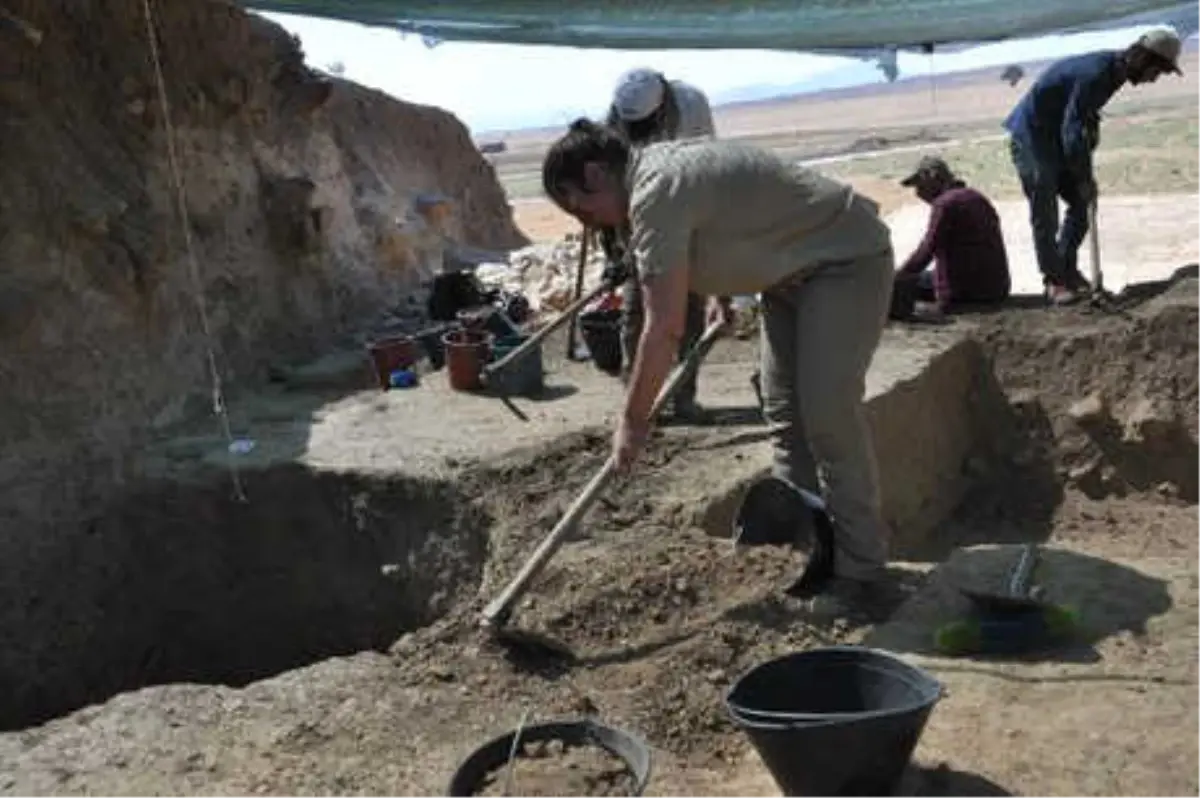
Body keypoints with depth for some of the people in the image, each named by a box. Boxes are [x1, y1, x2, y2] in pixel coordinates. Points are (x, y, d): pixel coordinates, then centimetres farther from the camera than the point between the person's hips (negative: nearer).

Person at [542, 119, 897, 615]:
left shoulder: (656, 194, -27)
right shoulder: (656, 168, 4)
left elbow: (664, 330, -29)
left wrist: (633, 420, -21)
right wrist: (719, 295, 8)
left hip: (847, 257, -10)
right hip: (793, 269, 10)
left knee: (828, 414, -14)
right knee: (783, 412, 9)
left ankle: (860, 570, -4)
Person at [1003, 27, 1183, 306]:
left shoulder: (1113, 70, 3)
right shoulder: (1095, 73, -27)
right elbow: (1072, 132, -26)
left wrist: (1085, 175, 2)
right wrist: (1084, 179, -19)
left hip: (1055, 137, 10)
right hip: (1030, 135, -10)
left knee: (1082, 202, 8)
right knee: (1045, 214, -7)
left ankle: (1067, 270, 16)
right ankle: (1054, 280, 1)